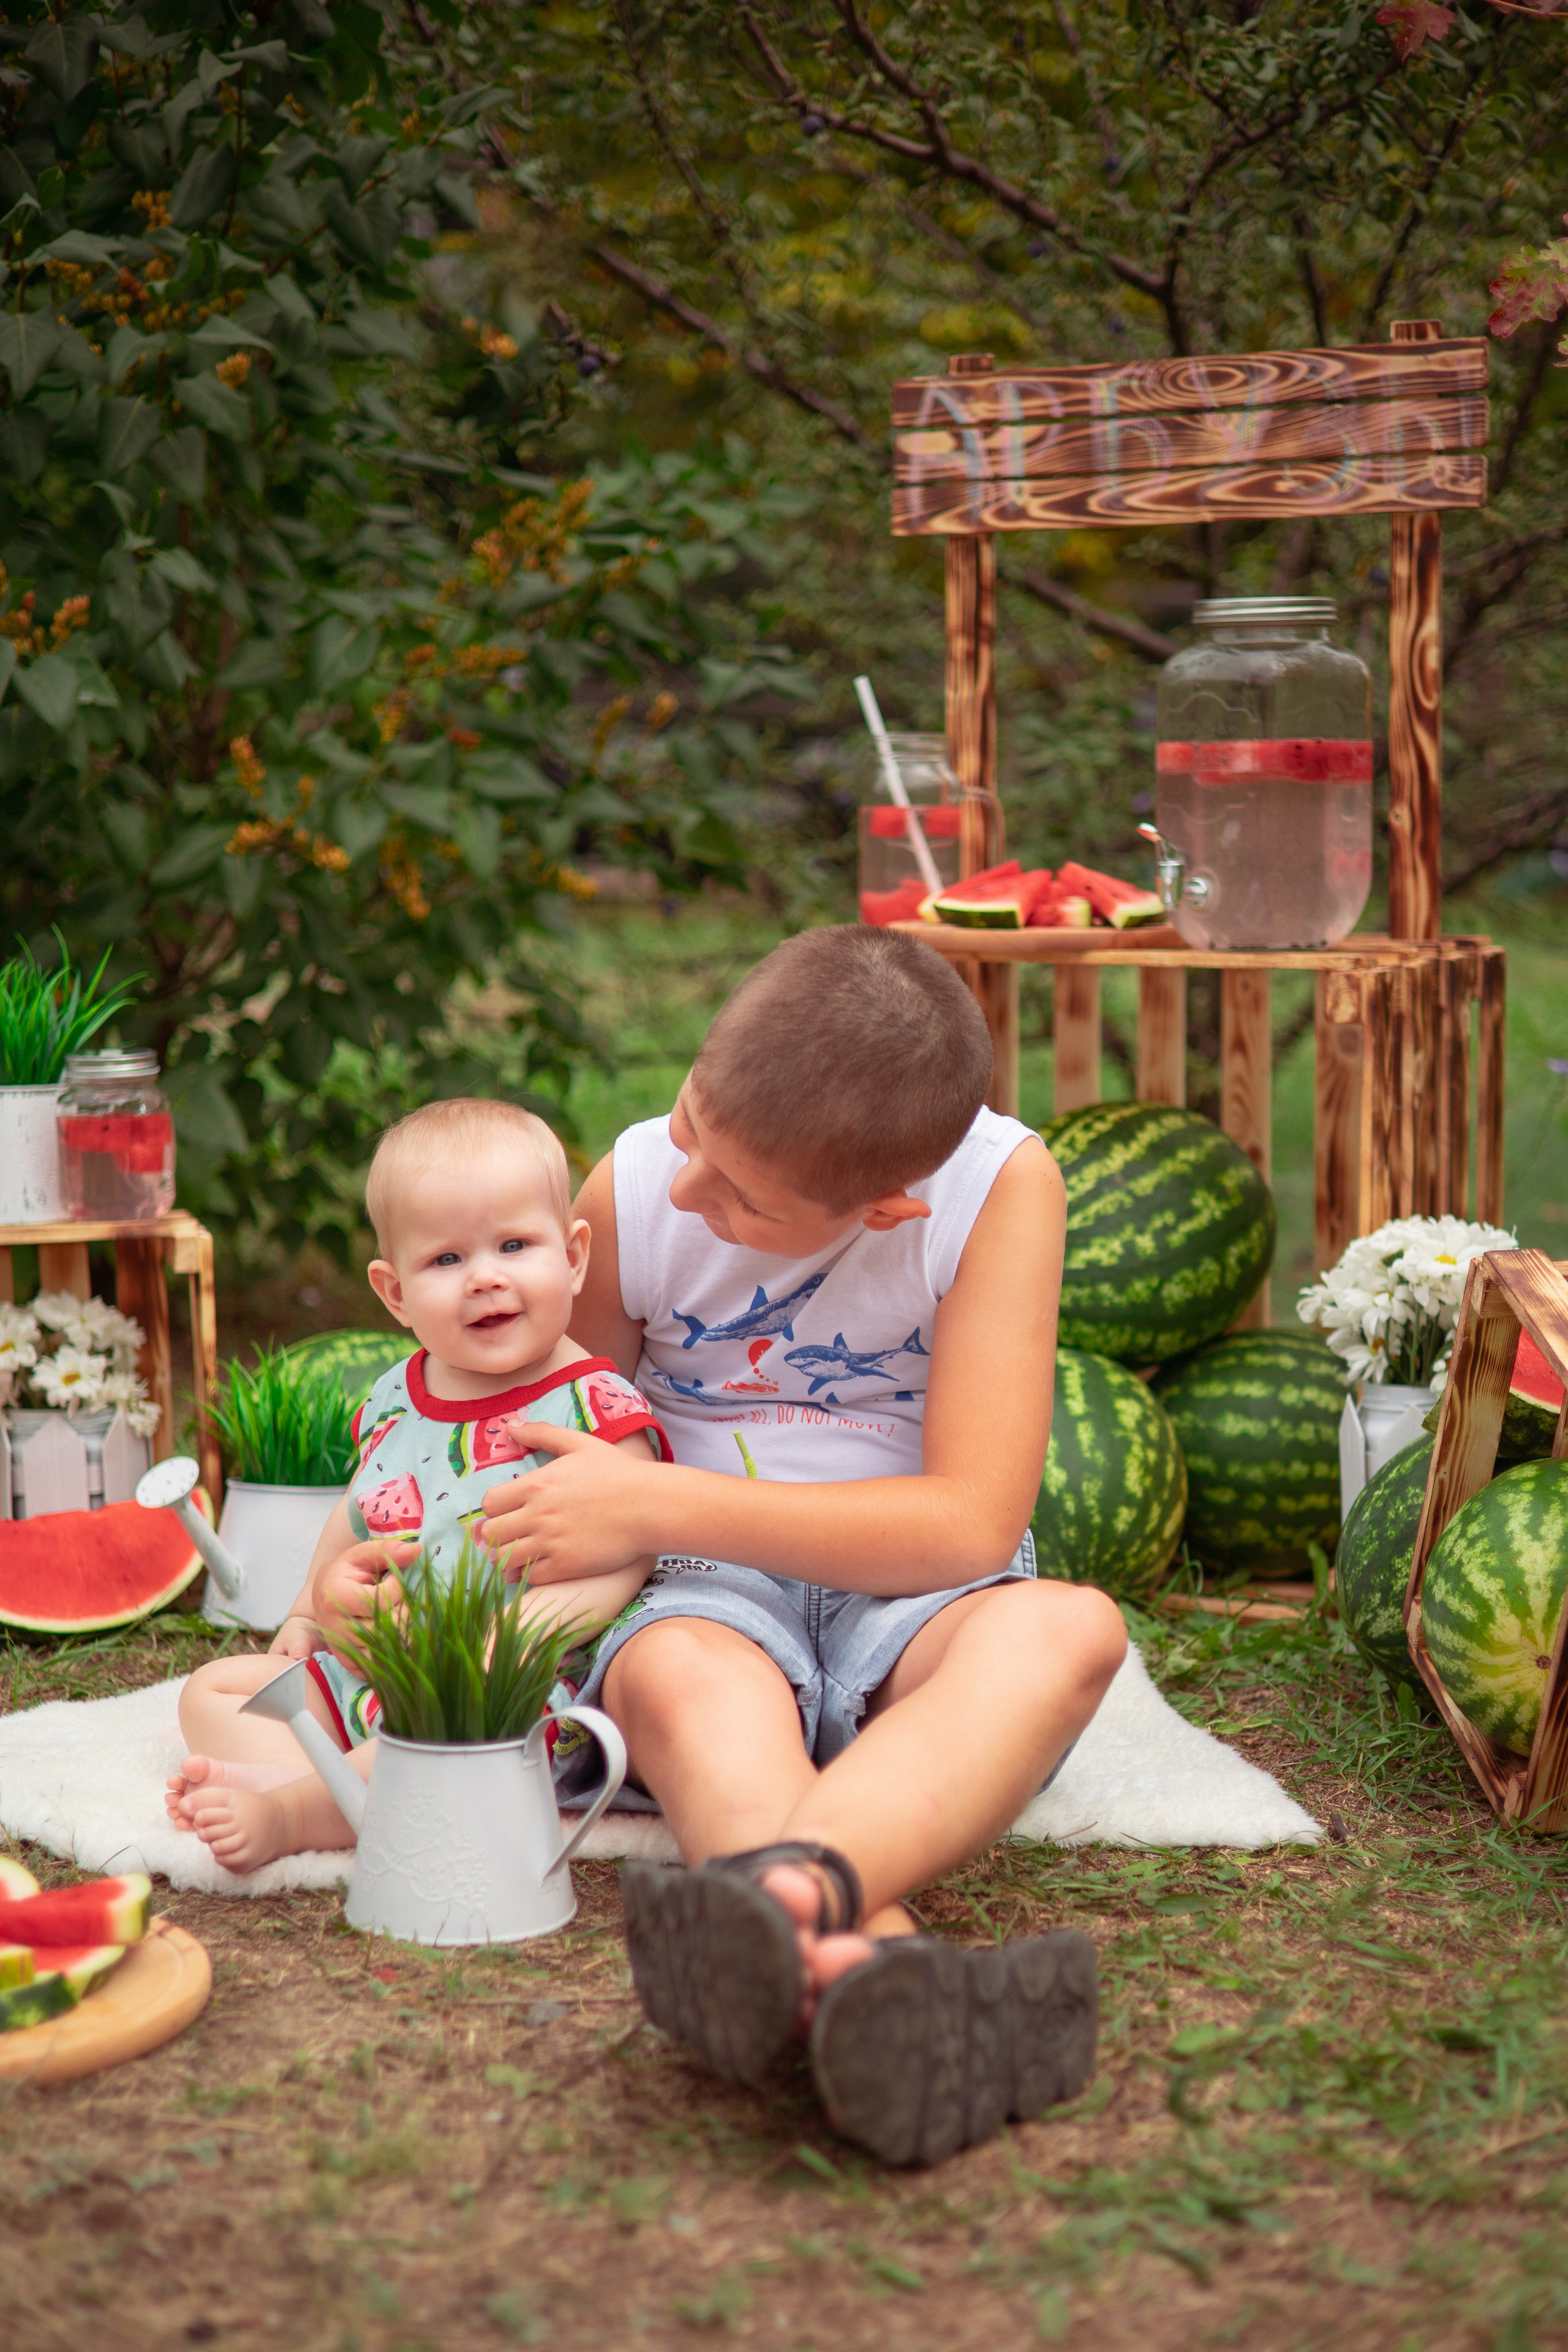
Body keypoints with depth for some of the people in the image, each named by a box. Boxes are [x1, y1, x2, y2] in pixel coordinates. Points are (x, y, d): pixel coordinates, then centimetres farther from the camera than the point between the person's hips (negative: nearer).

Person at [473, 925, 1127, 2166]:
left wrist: (659, 1505, -22)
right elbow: (517, 1436, 13)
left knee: (1069, 1627, -36)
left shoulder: (1002, 1184, -13)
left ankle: (787, 1887, -64)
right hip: (706, 1594, 1)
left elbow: (969, 1526, -18)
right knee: (680, 1673, -37)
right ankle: (867, 1966, -69)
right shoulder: (633, 1193, -5)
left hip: (912, 1603, 0)